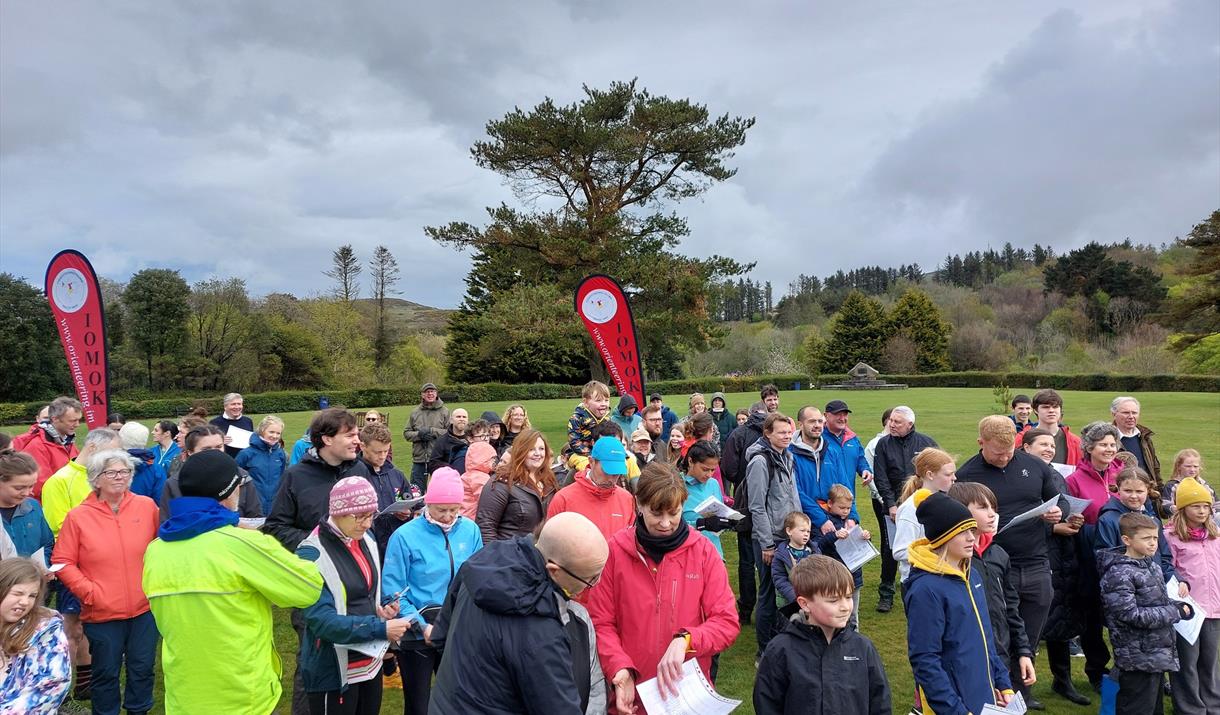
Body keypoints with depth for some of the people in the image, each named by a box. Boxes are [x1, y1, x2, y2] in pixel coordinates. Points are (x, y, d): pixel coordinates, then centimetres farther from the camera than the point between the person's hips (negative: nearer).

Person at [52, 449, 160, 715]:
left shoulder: (147, 506, -1)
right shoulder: (78, 516, -6)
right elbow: (63, 563, -4)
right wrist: (89, 592, -12)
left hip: (145, 607, 2)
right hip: (102, 613, -1)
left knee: (142, 667, 14)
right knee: (106, 673, 12)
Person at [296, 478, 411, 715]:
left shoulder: (366, 540, 3)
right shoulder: (313, 555, -20)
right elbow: (322, 620, -25)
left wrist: (380, 611, -5)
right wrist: (381, 628, -29)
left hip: (371, 662, 7)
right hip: (333, 671, -7)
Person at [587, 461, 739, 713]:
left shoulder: (703, 550, -5)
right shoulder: (615, 550, -7)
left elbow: (727, 622, -8)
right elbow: (601, 623, -5)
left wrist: (684, 640, -24)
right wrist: (620, 668, -20)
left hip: (691, 691, 1)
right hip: (632, 693, -1)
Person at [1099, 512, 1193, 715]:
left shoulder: (1151, 564, 9)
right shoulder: (1118, 574, -19)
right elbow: (1132, 614, -23)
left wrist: (1180, 606, 0)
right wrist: (1176, 612, -16)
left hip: (1158, 655, 9)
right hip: (1138, 658, -9)